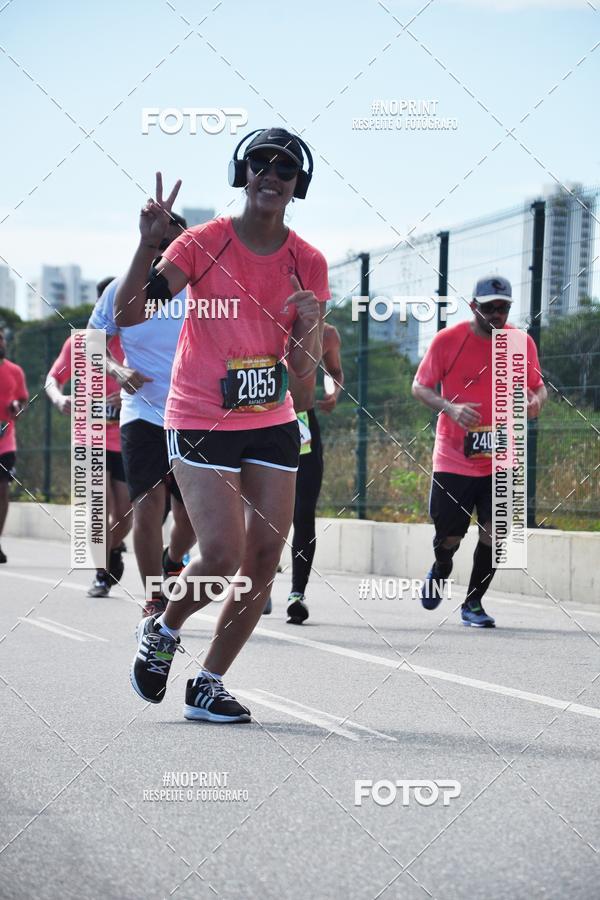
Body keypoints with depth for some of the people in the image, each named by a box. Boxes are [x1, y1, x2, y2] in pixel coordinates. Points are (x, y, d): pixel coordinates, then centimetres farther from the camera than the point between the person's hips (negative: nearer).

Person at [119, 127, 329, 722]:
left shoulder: (308, 264, 2)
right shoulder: (204, 244, -8)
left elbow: (304, 369, 0)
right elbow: (129, 312, -17)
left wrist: (310, 326, -20)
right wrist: (148, 246, -31)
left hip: (272, 423, 5)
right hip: (200, 422, -4)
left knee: (264, 559, -1)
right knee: (223, 556, -15)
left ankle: (208, 684, 12)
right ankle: (161, 631, 16)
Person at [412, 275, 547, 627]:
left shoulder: (522, 344, 1)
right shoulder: (448, 340, -6)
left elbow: (537, 386, 13)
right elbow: (420, 386, 0)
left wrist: (536, 400, -12)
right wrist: (449, 407, -20)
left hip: (502, 459, 2)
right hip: (453, 457, -1)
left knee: (494, 532, -9)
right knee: (449, 537, 5)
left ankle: (473, 603, 9)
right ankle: (441, 569, 41)